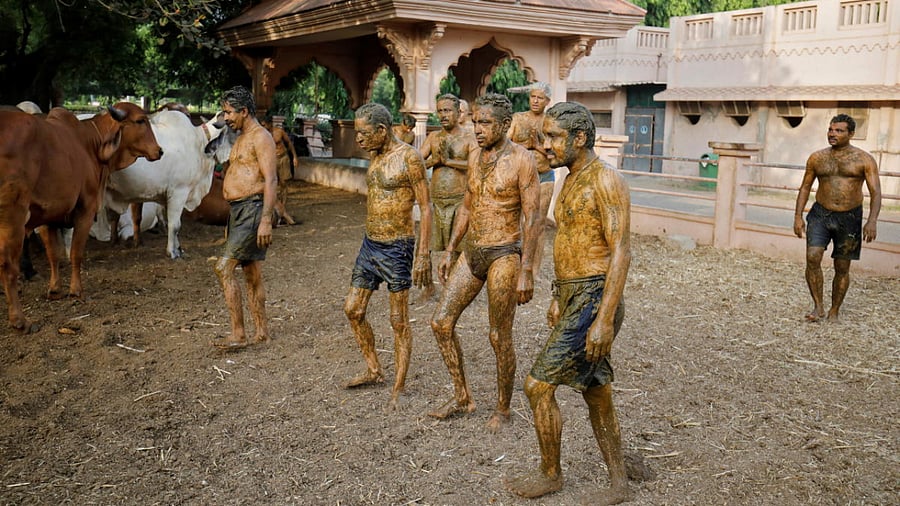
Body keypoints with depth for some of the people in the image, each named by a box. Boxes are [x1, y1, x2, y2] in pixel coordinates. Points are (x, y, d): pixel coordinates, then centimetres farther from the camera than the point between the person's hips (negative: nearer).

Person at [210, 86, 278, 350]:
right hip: (238, 210, 10)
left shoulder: (261, 137, -10)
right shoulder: (242, 139, 20)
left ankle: (238, 334, -9)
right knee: (252, 274, 11)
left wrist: (266, 220, -26)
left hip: (253, 209, -10)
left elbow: (271, 180, -19)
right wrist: (231, 222, 23)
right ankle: (261, 331, 19)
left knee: (224, 267, -14)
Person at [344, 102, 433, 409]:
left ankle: (399, 389, 14)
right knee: (353, 310, 12)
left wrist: (423, 254, -18)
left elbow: (425, 207, -14)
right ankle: (374, 371, 30)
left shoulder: (408, 157, -14)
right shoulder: (375, 156, 10)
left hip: (396, 248, -8)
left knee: (399, 322, 2)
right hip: (369, 244, 8)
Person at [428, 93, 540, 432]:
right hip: (472, 252, 7)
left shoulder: (521, 160, -12)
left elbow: (531, 218, -14)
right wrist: (449, 251, 14)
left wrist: (525, 271, -18)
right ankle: (462, 398, 19)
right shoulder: (475, 156, 9)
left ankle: (503, 410, 21)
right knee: (441, 322, 4)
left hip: (504, 255, -7)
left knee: (499, 337, 1)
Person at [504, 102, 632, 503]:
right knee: (596, 394, 14)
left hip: (593, 299, -10)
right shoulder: (571, 181, 15)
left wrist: (604, 319, -24)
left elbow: (620, 252, -19)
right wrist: (558, 297, 26)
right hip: (572, 296, 10)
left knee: (538, 384, -5)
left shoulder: (605, 180, -14)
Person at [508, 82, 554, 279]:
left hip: (544, 177, 0)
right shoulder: (517, 118, 5)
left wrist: (538, 145, -14)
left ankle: (535, 269, 10)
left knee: (539, 225, 3)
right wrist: (524, 145, -17)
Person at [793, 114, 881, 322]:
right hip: (820, 214, 1)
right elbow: (805, 187, 12)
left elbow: (875, 192, -6)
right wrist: (798, 216, 3)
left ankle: (834, 311, 20)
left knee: (842, 268, 6)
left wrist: (872, 221, -19)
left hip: (849, 218, -1)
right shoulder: (817, 158, 5)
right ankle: (818, 306, -7)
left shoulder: (864, 159, -2)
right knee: (812, 257, -17)